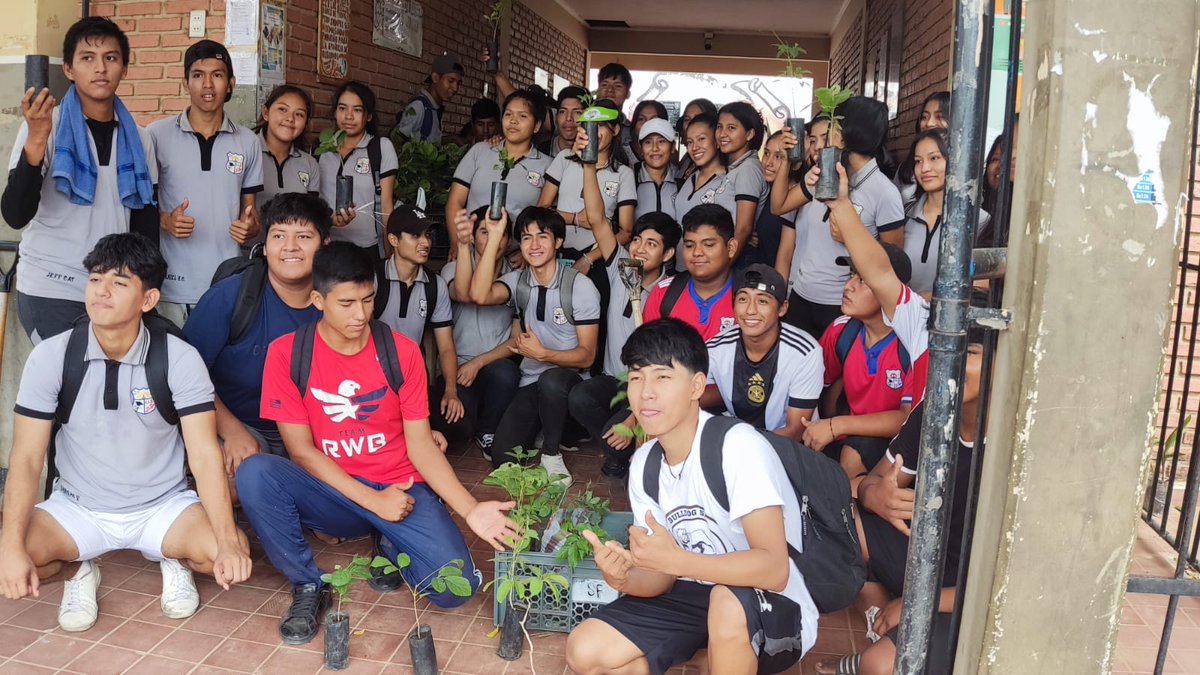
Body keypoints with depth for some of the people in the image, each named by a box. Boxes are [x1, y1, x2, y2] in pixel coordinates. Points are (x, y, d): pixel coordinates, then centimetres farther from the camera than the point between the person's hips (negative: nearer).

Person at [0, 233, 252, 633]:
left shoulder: (180, 359, -15)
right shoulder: (51, 356, -10)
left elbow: (205, 455, -19)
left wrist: (229, 543, -29)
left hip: (164, 506, -1)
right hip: (78, 508, 2)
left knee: (234, 555, -27)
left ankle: (175, 561, 10)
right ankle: (77, 571, 10)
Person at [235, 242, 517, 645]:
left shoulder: (401, 353, -6)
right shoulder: (286, 354, -8)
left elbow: (419, 443, -5)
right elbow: (300, 448, -9)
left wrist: (470, 509, -17)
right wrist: (372, 500, -17)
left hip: (400, 490, 1)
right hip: (331, 492, 0)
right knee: (254, 474, -31)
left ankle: (391, 545, 15)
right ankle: (308, 584, -6)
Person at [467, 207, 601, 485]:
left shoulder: (580, 286, -8)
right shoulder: (517, 281, 1)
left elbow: (587, 356, -10)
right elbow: (480, 295, -23)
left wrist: (542, 353, -25)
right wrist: (495, 236, -22)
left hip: (567, 381, -3)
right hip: (530, 384, 3)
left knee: (551, 379, -39)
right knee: (502, 458, -15)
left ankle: (552, 452, -14)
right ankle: (545, 426, 17)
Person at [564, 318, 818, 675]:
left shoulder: (740, 446, -25)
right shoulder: (643, 463, -2)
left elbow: (774, 571, -30)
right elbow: (662, 575, -1)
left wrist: (675, 560, -40)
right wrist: (624, 579, -24)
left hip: (775, 609, -6)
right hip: (695, 594, 6)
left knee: (728, 600, -38)